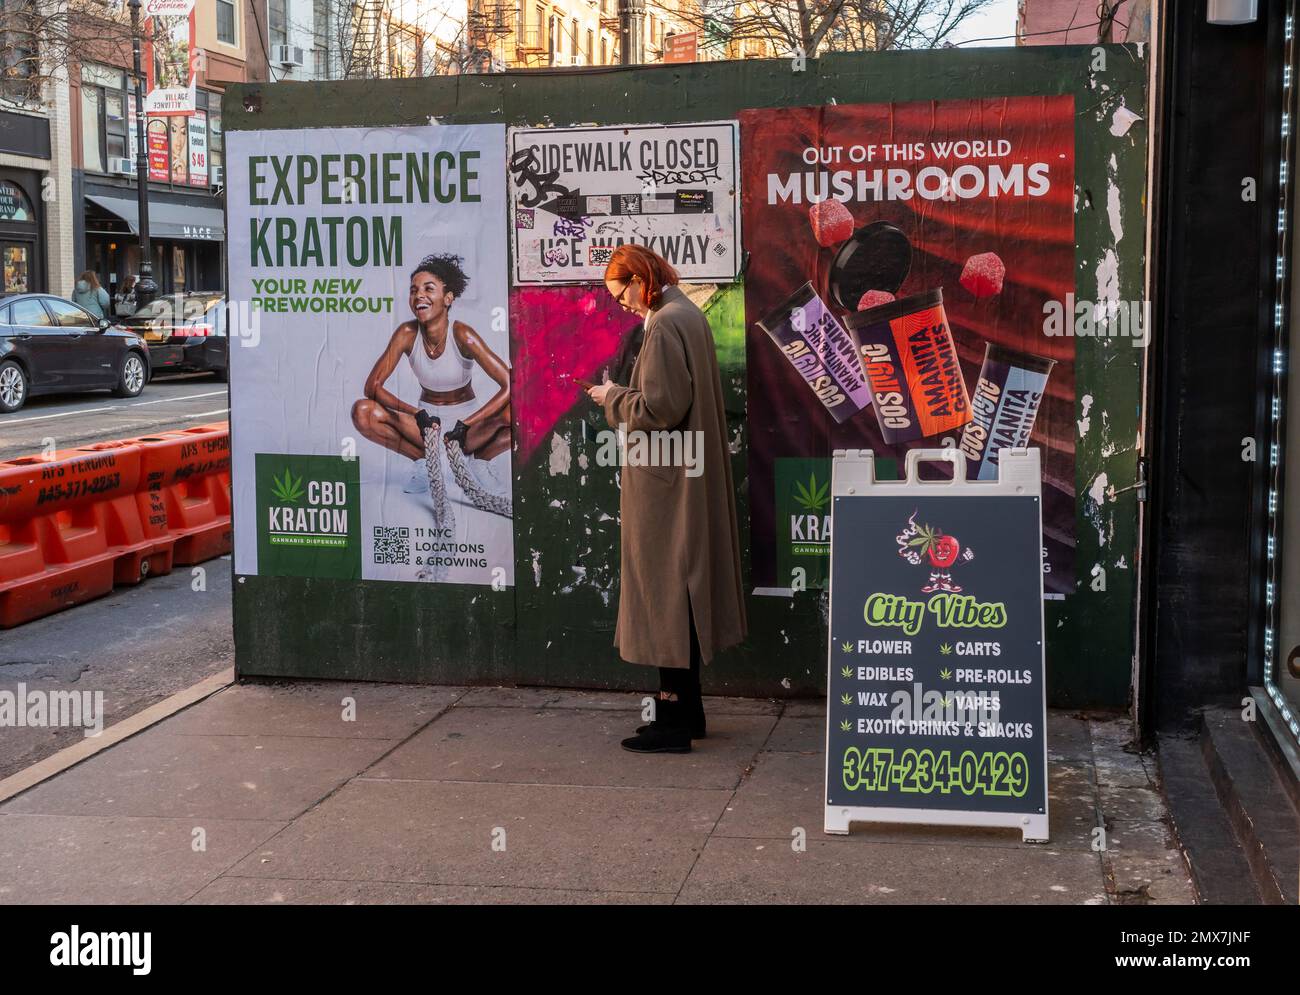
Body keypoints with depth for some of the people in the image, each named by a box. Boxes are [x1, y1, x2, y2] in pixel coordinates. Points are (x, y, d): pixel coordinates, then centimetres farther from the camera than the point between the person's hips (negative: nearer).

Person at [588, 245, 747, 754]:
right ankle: (686, 709, 24)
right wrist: (623, 395, 11)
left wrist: (614, 398, -6)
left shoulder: (665, 325, -19)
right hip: (689, 476, 10)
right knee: (682, 590, 15)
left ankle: (674, 721, 3)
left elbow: (660, 408, -22)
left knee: (665, 592, -4)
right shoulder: (688, 315, 12)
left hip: (665, 481, -10)